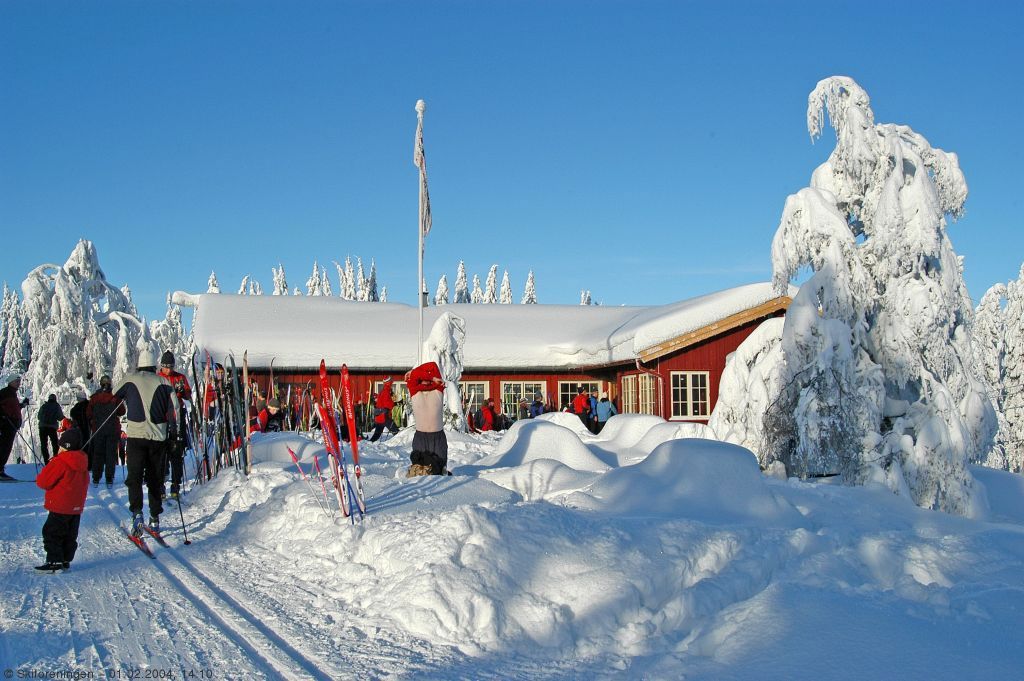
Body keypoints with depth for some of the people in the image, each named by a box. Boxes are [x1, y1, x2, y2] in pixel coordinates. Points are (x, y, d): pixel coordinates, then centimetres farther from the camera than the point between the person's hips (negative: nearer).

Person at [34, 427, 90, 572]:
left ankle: (55, 561, -5)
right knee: (70, 536, 14)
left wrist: (40, 478, 8)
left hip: (60, 507, -8)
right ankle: (66, 560, 18)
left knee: (51, 533, -2)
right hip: (77, 507, 8)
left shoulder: (60, 463, -18)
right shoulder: (82, 463, 8)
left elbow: (44, 482, -15)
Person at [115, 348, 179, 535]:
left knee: (134, 476, -1)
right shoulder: (164, 382, 3)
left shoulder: (130, 380, 3)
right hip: (158, 436, 2)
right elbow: (174, 407, -2)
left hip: (136, 435, -1)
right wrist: (173, 429, 7)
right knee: (155, 478, 11)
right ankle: (155, 518, 15)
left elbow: (114, 397, 20)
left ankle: (137, 512, -22)